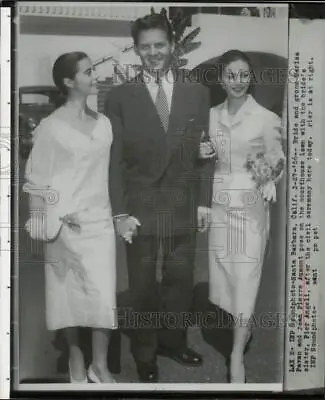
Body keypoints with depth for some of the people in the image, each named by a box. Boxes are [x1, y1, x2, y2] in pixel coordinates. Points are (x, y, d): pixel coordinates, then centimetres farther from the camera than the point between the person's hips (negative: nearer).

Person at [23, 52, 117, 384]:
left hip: (100, 220, 3)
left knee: (103, 295, -1)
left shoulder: (103, 123, 6)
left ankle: (99, 365, 16)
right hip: (66, 223, -3)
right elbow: (36, 181, -3)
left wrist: (119, 213, 9)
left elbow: (108, 172, 10)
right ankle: (75, 353, 30)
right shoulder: (51, 127, -6)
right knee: (69, 292, 7)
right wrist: (47, 226, -6)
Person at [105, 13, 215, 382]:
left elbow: (204, 151, 5)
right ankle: (145, 354, 32)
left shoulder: (197, 93, 4)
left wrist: (204, 201, 2)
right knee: (143, 285, 12)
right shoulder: (119, 97, -2)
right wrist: (120, 213, -9)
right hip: (140, 208, -2)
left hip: (184, 206, 2)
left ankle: (173, 341, 37)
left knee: (180, 280, 15)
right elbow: (114, 158, -4)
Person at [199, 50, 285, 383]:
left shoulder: (267, 118, -7)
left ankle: (237, 356, 10)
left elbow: (277, 162, 0)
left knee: (245, 277, -1)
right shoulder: (211, 115, 6)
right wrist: (202, 154, -5)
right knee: (223, 273, 12)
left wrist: (272, 171, -21)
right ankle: (243, 329, 39)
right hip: (219, 203, 5)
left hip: (251, 205, -4)